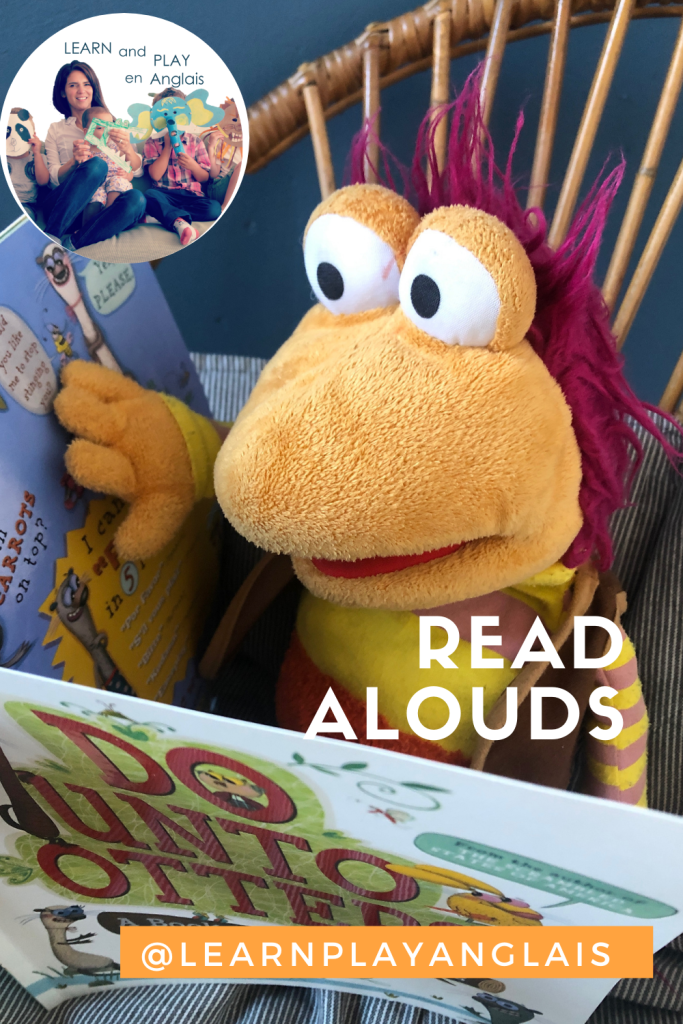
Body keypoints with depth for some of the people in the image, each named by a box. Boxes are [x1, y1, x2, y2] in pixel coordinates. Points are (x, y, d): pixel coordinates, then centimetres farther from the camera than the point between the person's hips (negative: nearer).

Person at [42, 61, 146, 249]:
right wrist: (74, 162, -15)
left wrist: (127, 150, -11)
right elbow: (53, 178, 6)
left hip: (105, 207, 1)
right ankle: (50, 238, -36)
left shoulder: (113, 125, 22)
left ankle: (70, 244, -37)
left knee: (136, 199, -33)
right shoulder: (56, 131, 19)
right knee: (96, 164, -31)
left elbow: (137, 172, 11)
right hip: (63, 210, -1)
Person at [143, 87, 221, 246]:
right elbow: (155, 175, -3)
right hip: (165, 194, -2)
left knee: (214, 208, -31)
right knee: (150, 195, -37)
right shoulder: (152, 143, 13)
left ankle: (161, 214, -29)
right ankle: (180, 222, -57)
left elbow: (205, 177, 13)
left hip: (192, 195, 2)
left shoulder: (195, 142, 16)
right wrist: (168, 146, -4)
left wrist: (192, 165, -9)